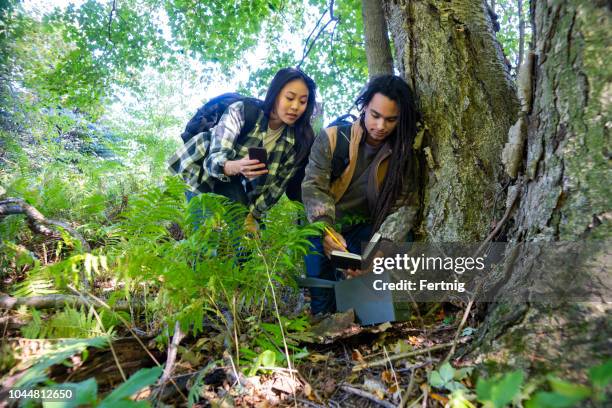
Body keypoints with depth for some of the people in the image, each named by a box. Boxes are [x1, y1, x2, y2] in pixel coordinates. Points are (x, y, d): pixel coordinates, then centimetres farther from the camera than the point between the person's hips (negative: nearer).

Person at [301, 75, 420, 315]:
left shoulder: (402, 154, -7)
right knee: (322, 299, -9)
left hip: (363, 229, 2)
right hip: (323, 228, -1)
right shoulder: (332, 137, -13)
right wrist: (324, 228, -41)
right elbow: (314, 186, -21)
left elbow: (405, 205, -16)